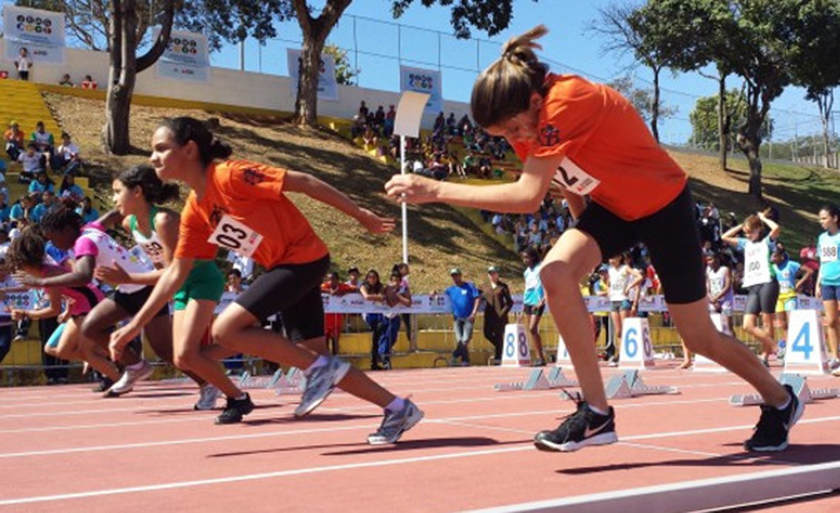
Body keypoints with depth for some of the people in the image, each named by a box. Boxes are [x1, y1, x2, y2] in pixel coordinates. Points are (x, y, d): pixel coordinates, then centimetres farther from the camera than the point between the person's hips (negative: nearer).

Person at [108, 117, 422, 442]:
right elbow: (177, 272, 12)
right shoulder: (193, 212, 6)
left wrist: (361, 215, -12)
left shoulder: (230, 175, -18)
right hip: (284, 267, 8)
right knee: (315, 359, 8)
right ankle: (398, 409, 19)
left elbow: (302, 182, -15)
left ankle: (320, 368, -7)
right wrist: (136, 324, 9)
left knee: (225, 330, -17)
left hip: (304, 259, -8)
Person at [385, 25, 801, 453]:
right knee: (555, 273, -21)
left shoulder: (567, 102, -35)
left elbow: (528, 196, -42)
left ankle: (780, 401, 33)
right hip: (611, 206, 7)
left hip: (664, 205, -7)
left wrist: (436, 190, -40)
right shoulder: (526, 114, -10)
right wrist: (586, 233, 9)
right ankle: (596, 414, -13)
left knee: (700, 337, 4)